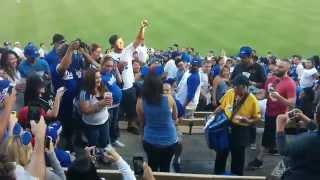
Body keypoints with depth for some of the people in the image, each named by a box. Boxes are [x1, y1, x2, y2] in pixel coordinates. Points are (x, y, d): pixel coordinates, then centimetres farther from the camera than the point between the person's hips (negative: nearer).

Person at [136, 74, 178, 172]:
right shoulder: (169, 99, -16)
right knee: (165, 168, 23)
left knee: (152, 168, 24)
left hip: (150, 141, 0)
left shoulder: (140, 102, -15)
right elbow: (175, 117, 1)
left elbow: (142, 123, 0)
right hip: (169, 141, 0)